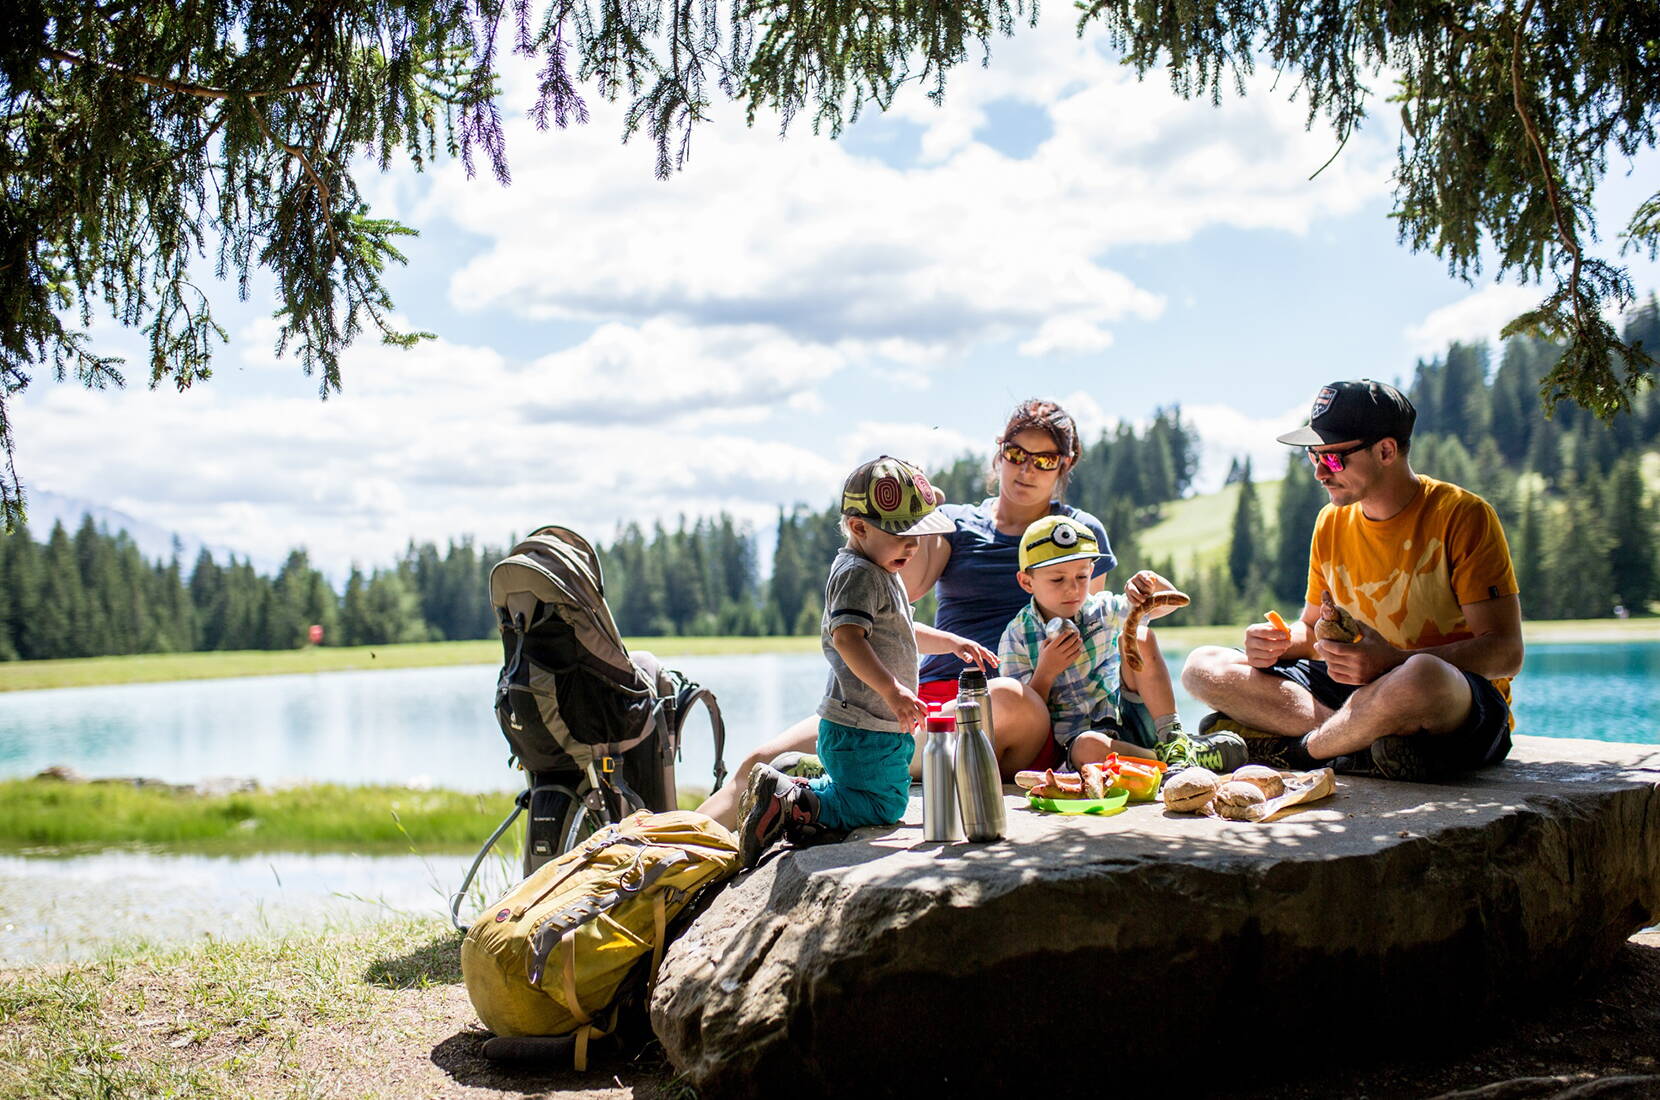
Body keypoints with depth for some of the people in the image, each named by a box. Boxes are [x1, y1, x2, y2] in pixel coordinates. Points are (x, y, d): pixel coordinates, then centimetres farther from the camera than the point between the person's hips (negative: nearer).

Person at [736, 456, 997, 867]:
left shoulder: (881, 573, 17)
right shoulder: (857, 573, -17)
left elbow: (900, 633, 32)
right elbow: (847, 636, -31)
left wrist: (952, 642, 21)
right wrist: (892, 690, -37)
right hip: (863, 731, -10)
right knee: (883, 806, -4)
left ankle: (789, 791, 14)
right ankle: (792, 807, -10)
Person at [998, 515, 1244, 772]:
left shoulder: (1102, 611, 8)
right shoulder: (1016, 638, -2)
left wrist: (1153, 582, -15)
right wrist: (1046, 672, -18)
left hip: (1131, 721, 4)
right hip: (1074, 738, -4)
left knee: (1138, 637, -17)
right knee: (1088, 746, -41)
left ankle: (1173, 739, -23)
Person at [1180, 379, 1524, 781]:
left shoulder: (1461, 515, -10)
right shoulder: (1331, 523, 9)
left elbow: (1505, 653, -16)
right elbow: (1313, 628, 19)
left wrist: (1393, 661, -30)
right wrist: (1278, 642, -6)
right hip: (1360, 693, 6)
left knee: (1423, 678, -43)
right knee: (1203, 667, -7)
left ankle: (1300, 749, -15)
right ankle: (1362, 741, -23)